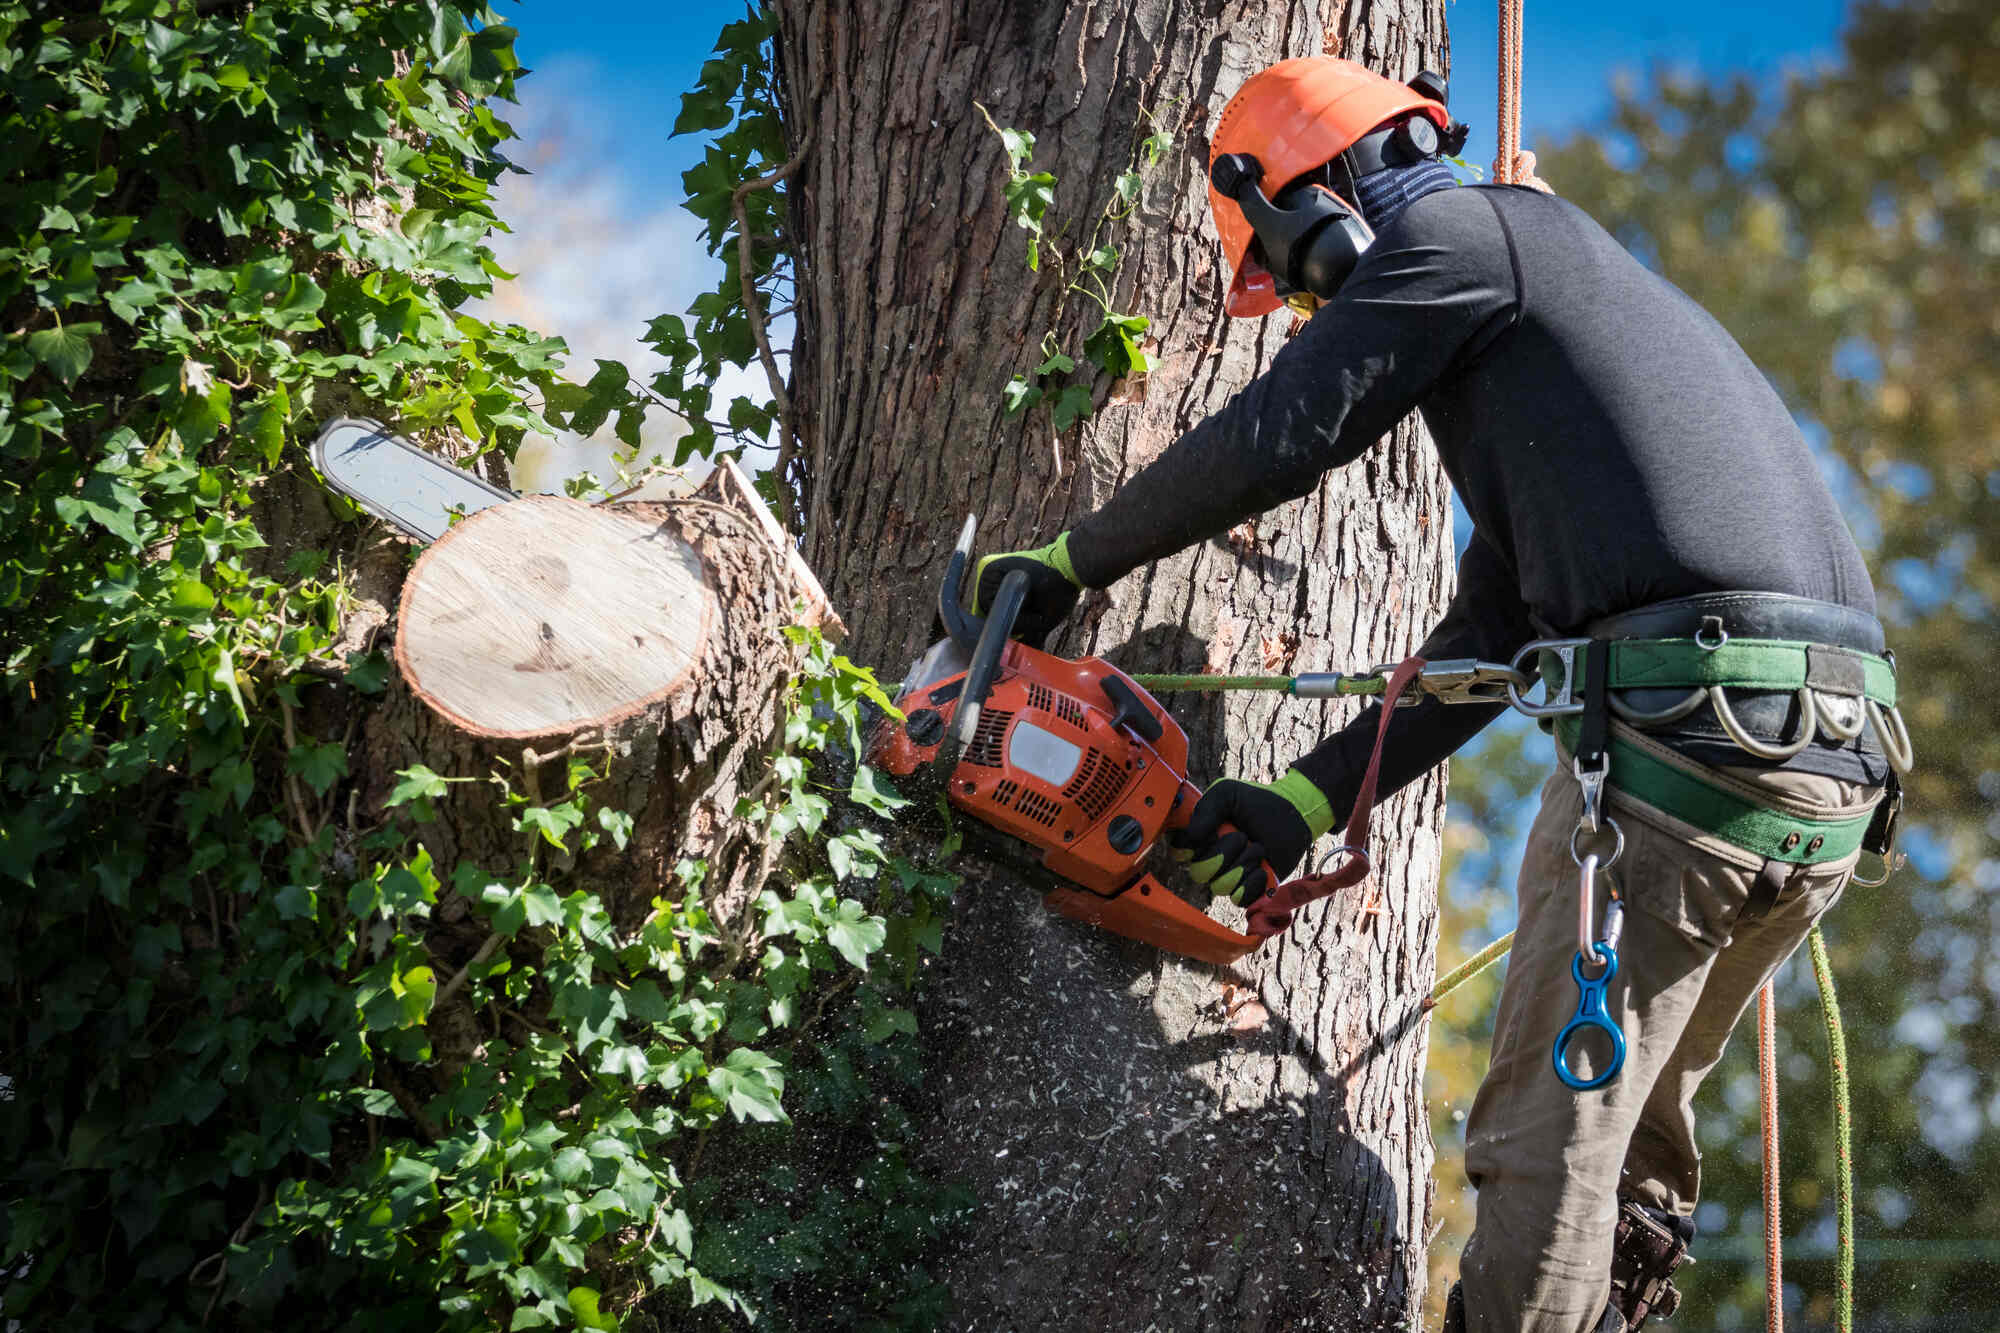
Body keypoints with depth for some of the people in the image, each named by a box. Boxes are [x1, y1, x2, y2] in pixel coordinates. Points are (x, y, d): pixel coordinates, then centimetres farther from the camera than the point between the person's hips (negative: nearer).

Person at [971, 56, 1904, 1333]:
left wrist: (1064, 566, 12)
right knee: (1635, 1128, 19)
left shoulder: (1462, 235, 5)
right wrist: (1308, 800, 22)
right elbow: (1485, 644, 27)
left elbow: (1269, 441, -1)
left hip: (1684, 727, -9)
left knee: (1550, 1143, -4)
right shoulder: (1552, 312, 32)